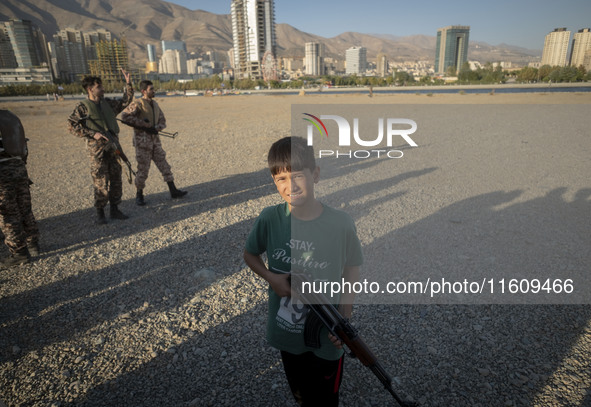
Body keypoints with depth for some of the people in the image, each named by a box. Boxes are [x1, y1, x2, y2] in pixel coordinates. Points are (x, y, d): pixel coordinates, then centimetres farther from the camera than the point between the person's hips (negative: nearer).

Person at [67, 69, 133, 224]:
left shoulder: (107, 103, 13)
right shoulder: (83, 107, -4)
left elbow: (125, 101, 22)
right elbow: (71, 124, -8)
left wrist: (128, 83, 12)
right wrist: (93, 134, -16)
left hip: (113, 146, 6)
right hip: (97, 149, -6)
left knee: (116, 179, 8)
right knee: (101, 182, -3)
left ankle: (114, 210, 19)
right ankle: (100, 213, 10)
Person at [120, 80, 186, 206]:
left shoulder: (155, 104, 11)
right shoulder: (138, 104, -11)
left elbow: (163, 122, 14)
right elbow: (124, 116, -23)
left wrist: (155, 128, -8)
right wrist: (143, 124, -21)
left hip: (155, 140, 7)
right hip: (142, 142, -7)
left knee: (164, 166, 7)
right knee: (143, 169, 0)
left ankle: (173, 191, 13)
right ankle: (139, 195, 16)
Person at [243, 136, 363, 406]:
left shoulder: (341, 224, -20)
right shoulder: (269, 219, -16)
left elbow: (351, 269, -5)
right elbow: (249, 254, 2)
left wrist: (344, 319, -12)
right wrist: (270, 277, -16)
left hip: (326, 337, -2)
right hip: (286, 332, 2)